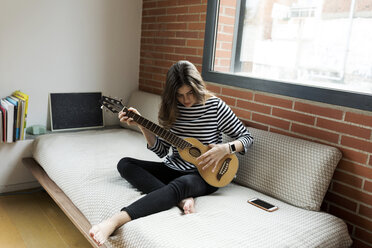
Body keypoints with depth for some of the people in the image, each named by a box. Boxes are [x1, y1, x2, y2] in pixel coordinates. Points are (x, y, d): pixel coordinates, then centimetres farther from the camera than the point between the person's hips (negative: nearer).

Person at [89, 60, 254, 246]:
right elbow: (161, 150, 4)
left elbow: (246, 137, -2)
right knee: (124, 164, -11)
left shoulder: (215, 106, -10)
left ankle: (116, 220, -54)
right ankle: (181, 198, -28)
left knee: (181, 184, -39)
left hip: (203, 175, -5)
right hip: (172, 168, 6)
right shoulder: (171, 109, 1)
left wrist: (225, 148, -22)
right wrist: (142, 125, -7)